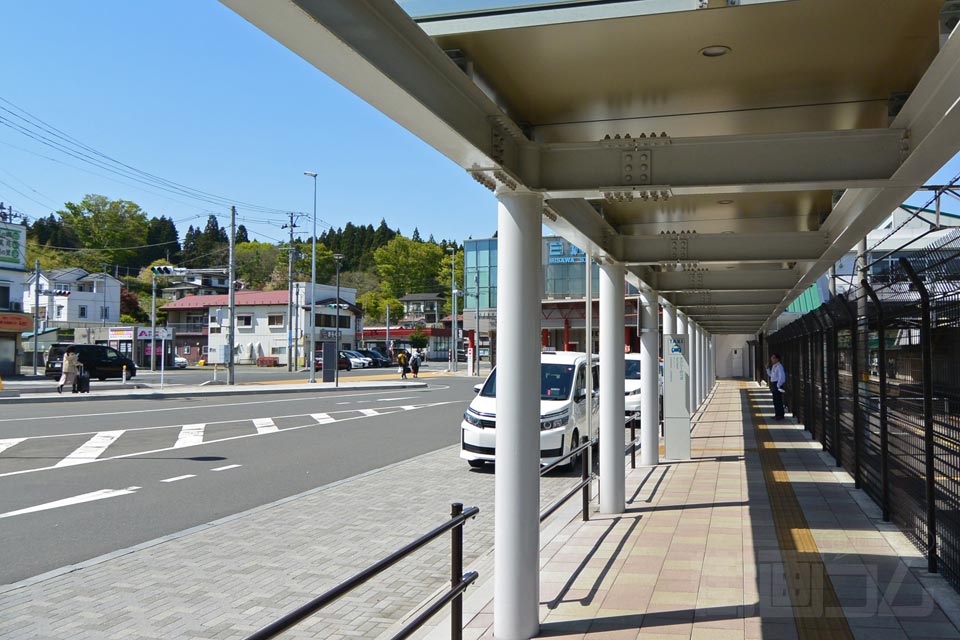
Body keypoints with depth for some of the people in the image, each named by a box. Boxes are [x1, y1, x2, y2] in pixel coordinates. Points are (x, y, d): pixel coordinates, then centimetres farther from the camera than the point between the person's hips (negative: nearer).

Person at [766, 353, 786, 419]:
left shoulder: (779, 367, -15)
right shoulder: (773, 366, 15)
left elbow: (782, 376, -22)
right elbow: (771, 375, 24)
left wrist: (778, 385, -21)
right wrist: (767, 368, 13)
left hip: (777, 384, -10)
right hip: (773, 384, 10)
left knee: (778, 400, -6)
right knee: (775, 400, 13)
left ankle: (780, 415, -1)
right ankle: (777, 414, 20)